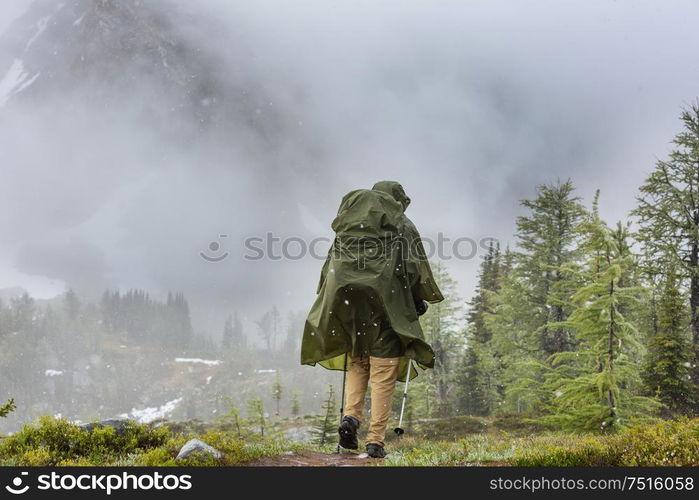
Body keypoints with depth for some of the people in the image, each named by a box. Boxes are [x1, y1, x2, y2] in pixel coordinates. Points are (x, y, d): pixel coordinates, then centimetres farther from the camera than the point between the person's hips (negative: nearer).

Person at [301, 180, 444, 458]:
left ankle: (351, 416, -2)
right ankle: (375, 440, -3)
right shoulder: (403, 227, 5)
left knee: (357, 364, 20)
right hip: (387, 307, -3)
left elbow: (330, 266, 15)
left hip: (348, 305, 4)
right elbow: (415, 268, 0)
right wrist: (420, 301, 15)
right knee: (383, 374, 1)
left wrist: (336, 304, 22)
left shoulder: (348, 226, 15)